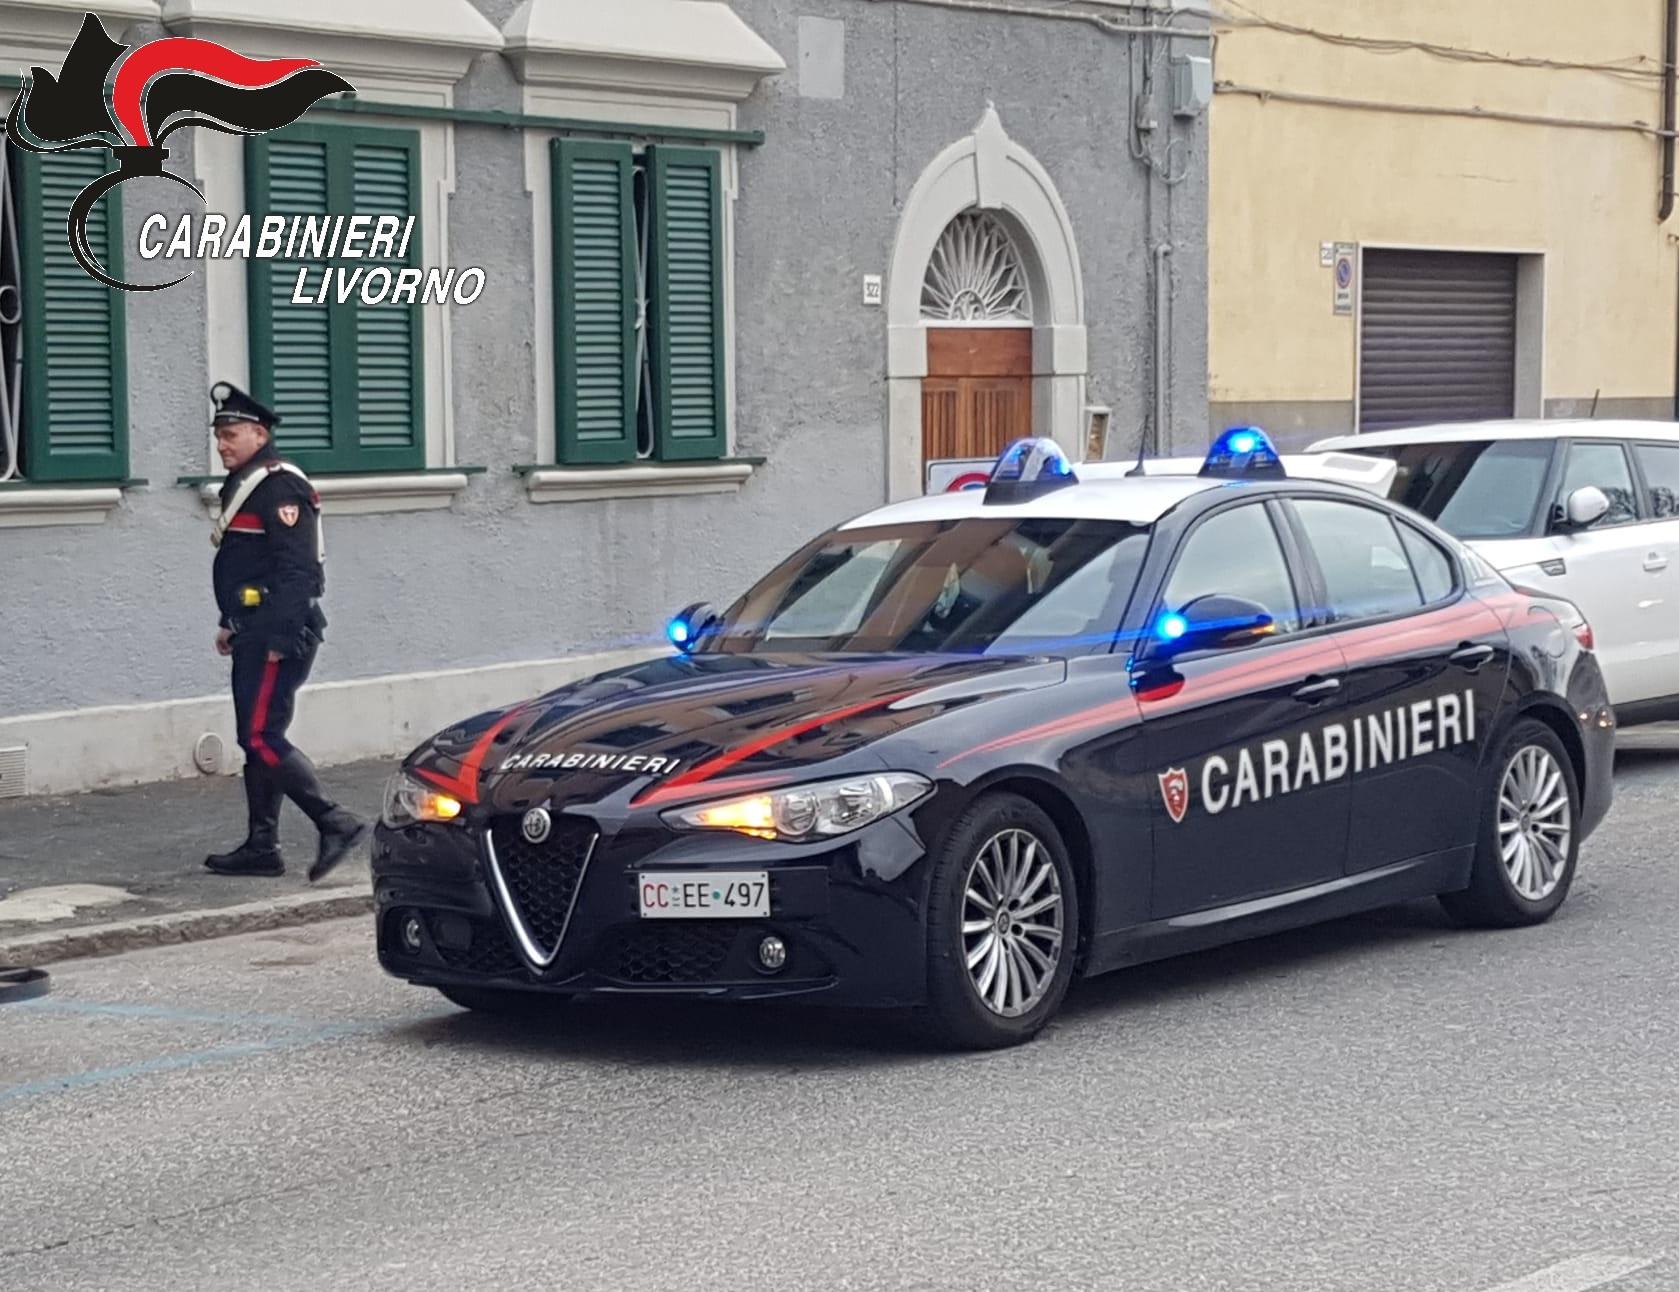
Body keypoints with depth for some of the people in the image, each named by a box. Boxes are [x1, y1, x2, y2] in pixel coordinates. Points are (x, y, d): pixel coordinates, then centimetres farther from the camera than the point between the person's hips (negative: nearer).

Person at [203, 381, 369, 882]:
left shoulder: (280, 486, -15)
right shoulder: (243, 486, 18)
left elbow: (298, 569, -21)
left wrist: (280, 639, -24)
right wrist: (231, 624, 23)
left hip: (280, 638, -11)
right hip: (254, 635, 11)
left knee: (262, 738, -14)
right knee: (256, 740, 12)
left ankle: (337, 823, -11)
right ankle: (261, 847, 16)